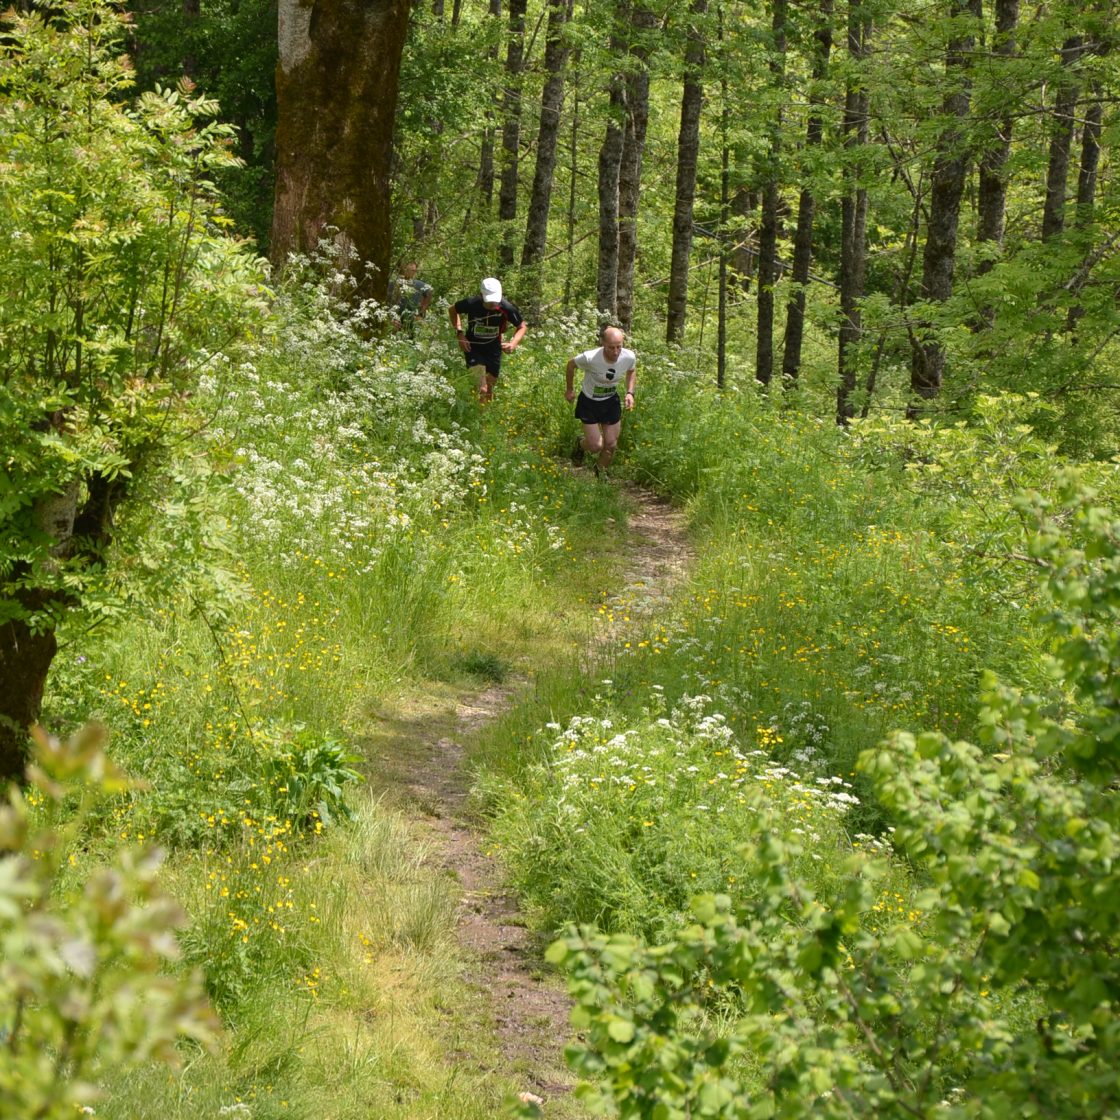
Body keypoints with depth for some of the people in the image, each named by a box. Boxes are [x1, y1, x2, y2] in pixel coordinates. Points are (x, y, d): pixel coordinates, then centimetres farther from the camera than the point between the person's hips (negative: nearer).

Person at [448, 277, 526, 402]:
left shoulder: (507, 308, -21)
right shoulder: (471, 303, -23)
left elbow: (521, 327, -2)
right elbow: (452, 310, 1)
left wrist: (513, 344, -21)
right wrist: (460, 333, -10)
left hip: (494, 348, 2)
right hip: (473, 347, -2)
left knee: (490, 387, 13)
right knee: (481, 389, -22)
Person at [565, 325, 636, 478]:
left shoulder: (629, 357, -22)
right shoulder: (590, 358, -34)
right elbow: (571, 364, -11)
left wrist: (630, 392, -8)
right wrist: (570, 389, 2)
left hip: (611, 402, 3)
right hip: (589, 402, -3)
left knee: (611, 445, 8)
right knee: (596, 446, -3)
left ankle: (601, 472, 39)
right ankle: (581, 444, 36)